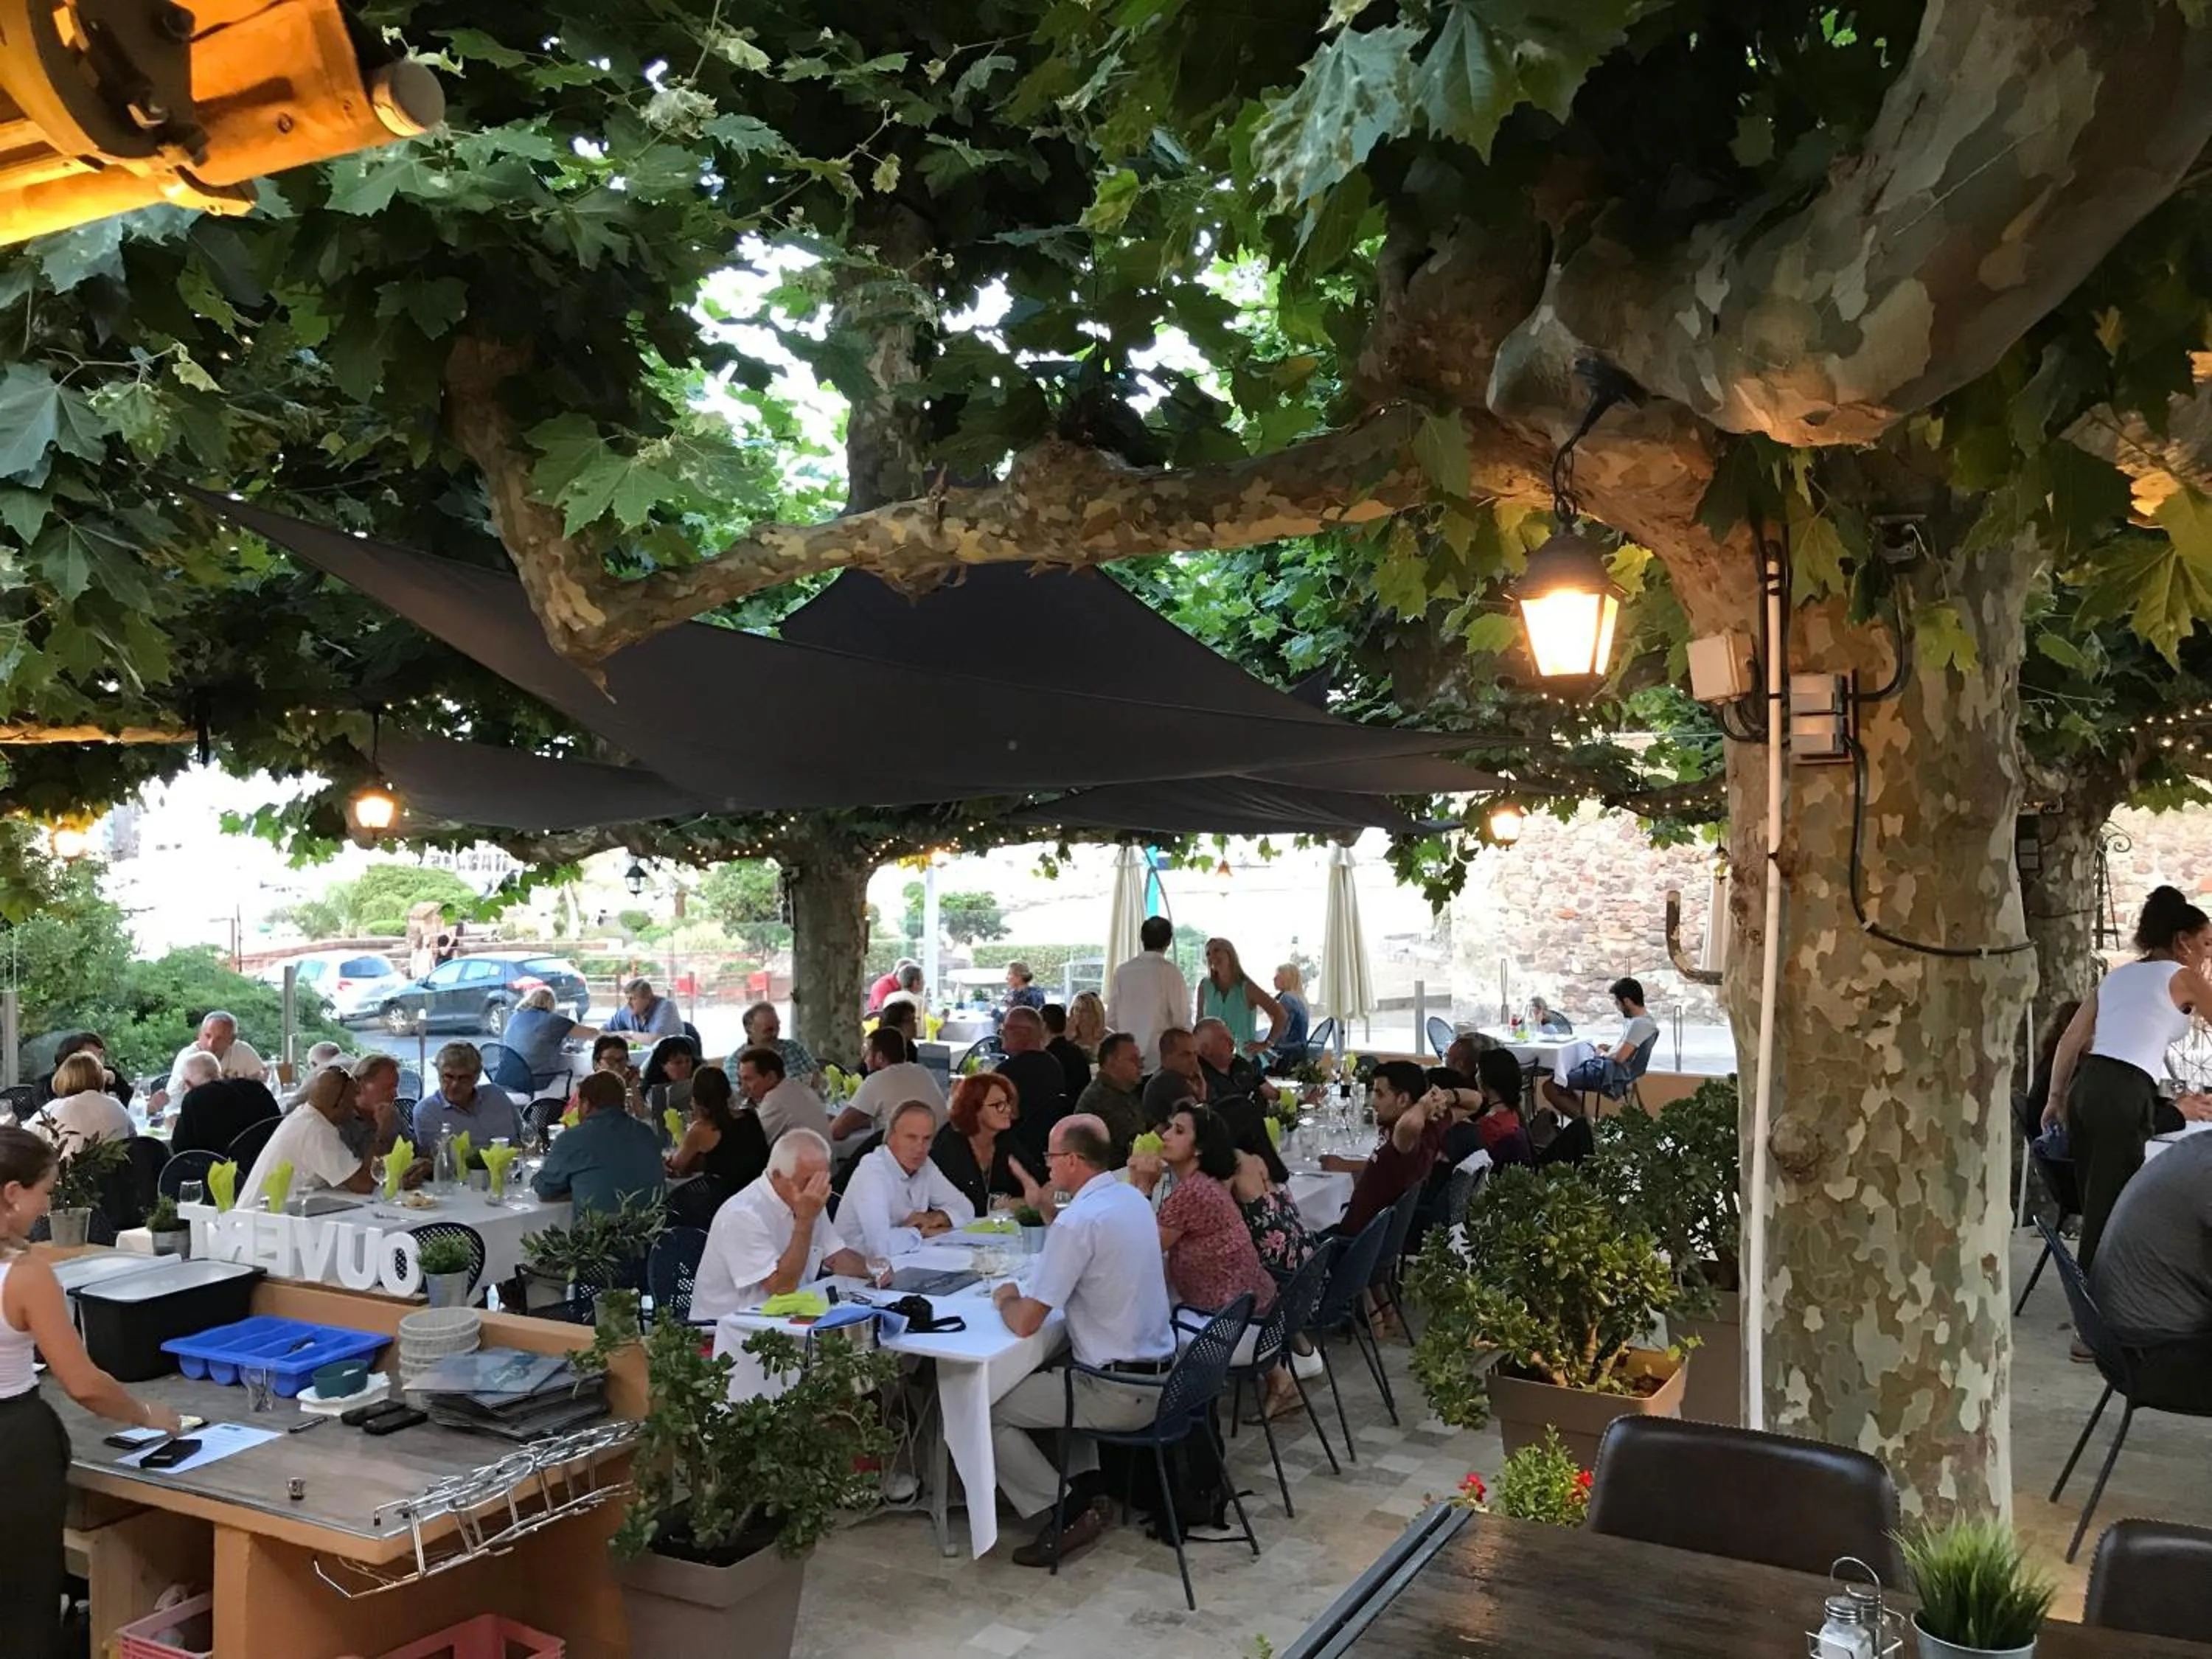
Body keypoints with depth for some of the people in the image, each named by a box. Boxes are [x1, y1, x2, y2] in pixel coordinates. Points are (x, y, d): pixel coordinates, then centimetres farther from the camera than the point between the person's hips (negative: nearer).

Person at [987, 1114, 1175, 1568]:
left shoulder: (1079, 1221, -22)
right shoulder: (1134, 1198, 5)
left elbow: (1025, 1323, -19)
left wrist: (1006, 1299, 1)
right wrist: (1047, 1208, 16)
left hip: (1119, 1394, -9)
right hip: (1160, 1374, 9)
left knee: (985, 1411, 2)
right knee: (1052, 1377, 33)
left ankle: (1066, 1515, 3)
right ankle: (1088, 1489, 19)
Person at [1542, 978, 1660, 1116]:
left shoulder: (1639, 1023, -22)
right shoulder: (1645, 1017, 10)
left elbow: (1619, 1057, -26)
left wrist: (1604, 1055, -7)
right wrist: (1610, 1049, 8)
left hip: (1612, 1076, -11)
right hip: (1609, 1068, 11)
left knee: (1550, 1087, -13)